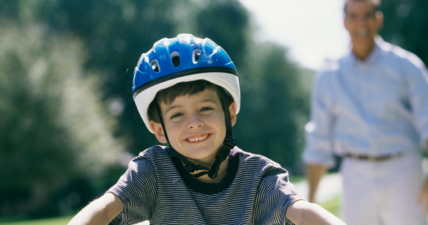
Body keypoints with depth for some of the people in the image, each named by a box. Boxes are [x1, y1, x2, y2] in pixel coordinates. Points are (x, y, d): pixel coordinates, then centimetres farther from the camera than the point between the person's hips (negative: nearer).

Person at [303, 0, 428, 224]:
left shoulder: (406, 66, 2)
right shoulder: (328, 78, 8)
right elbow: (318, 144, 12)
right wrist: (309, 202, 10)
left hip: (402, 173, -2)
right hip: (356, 178, 2)